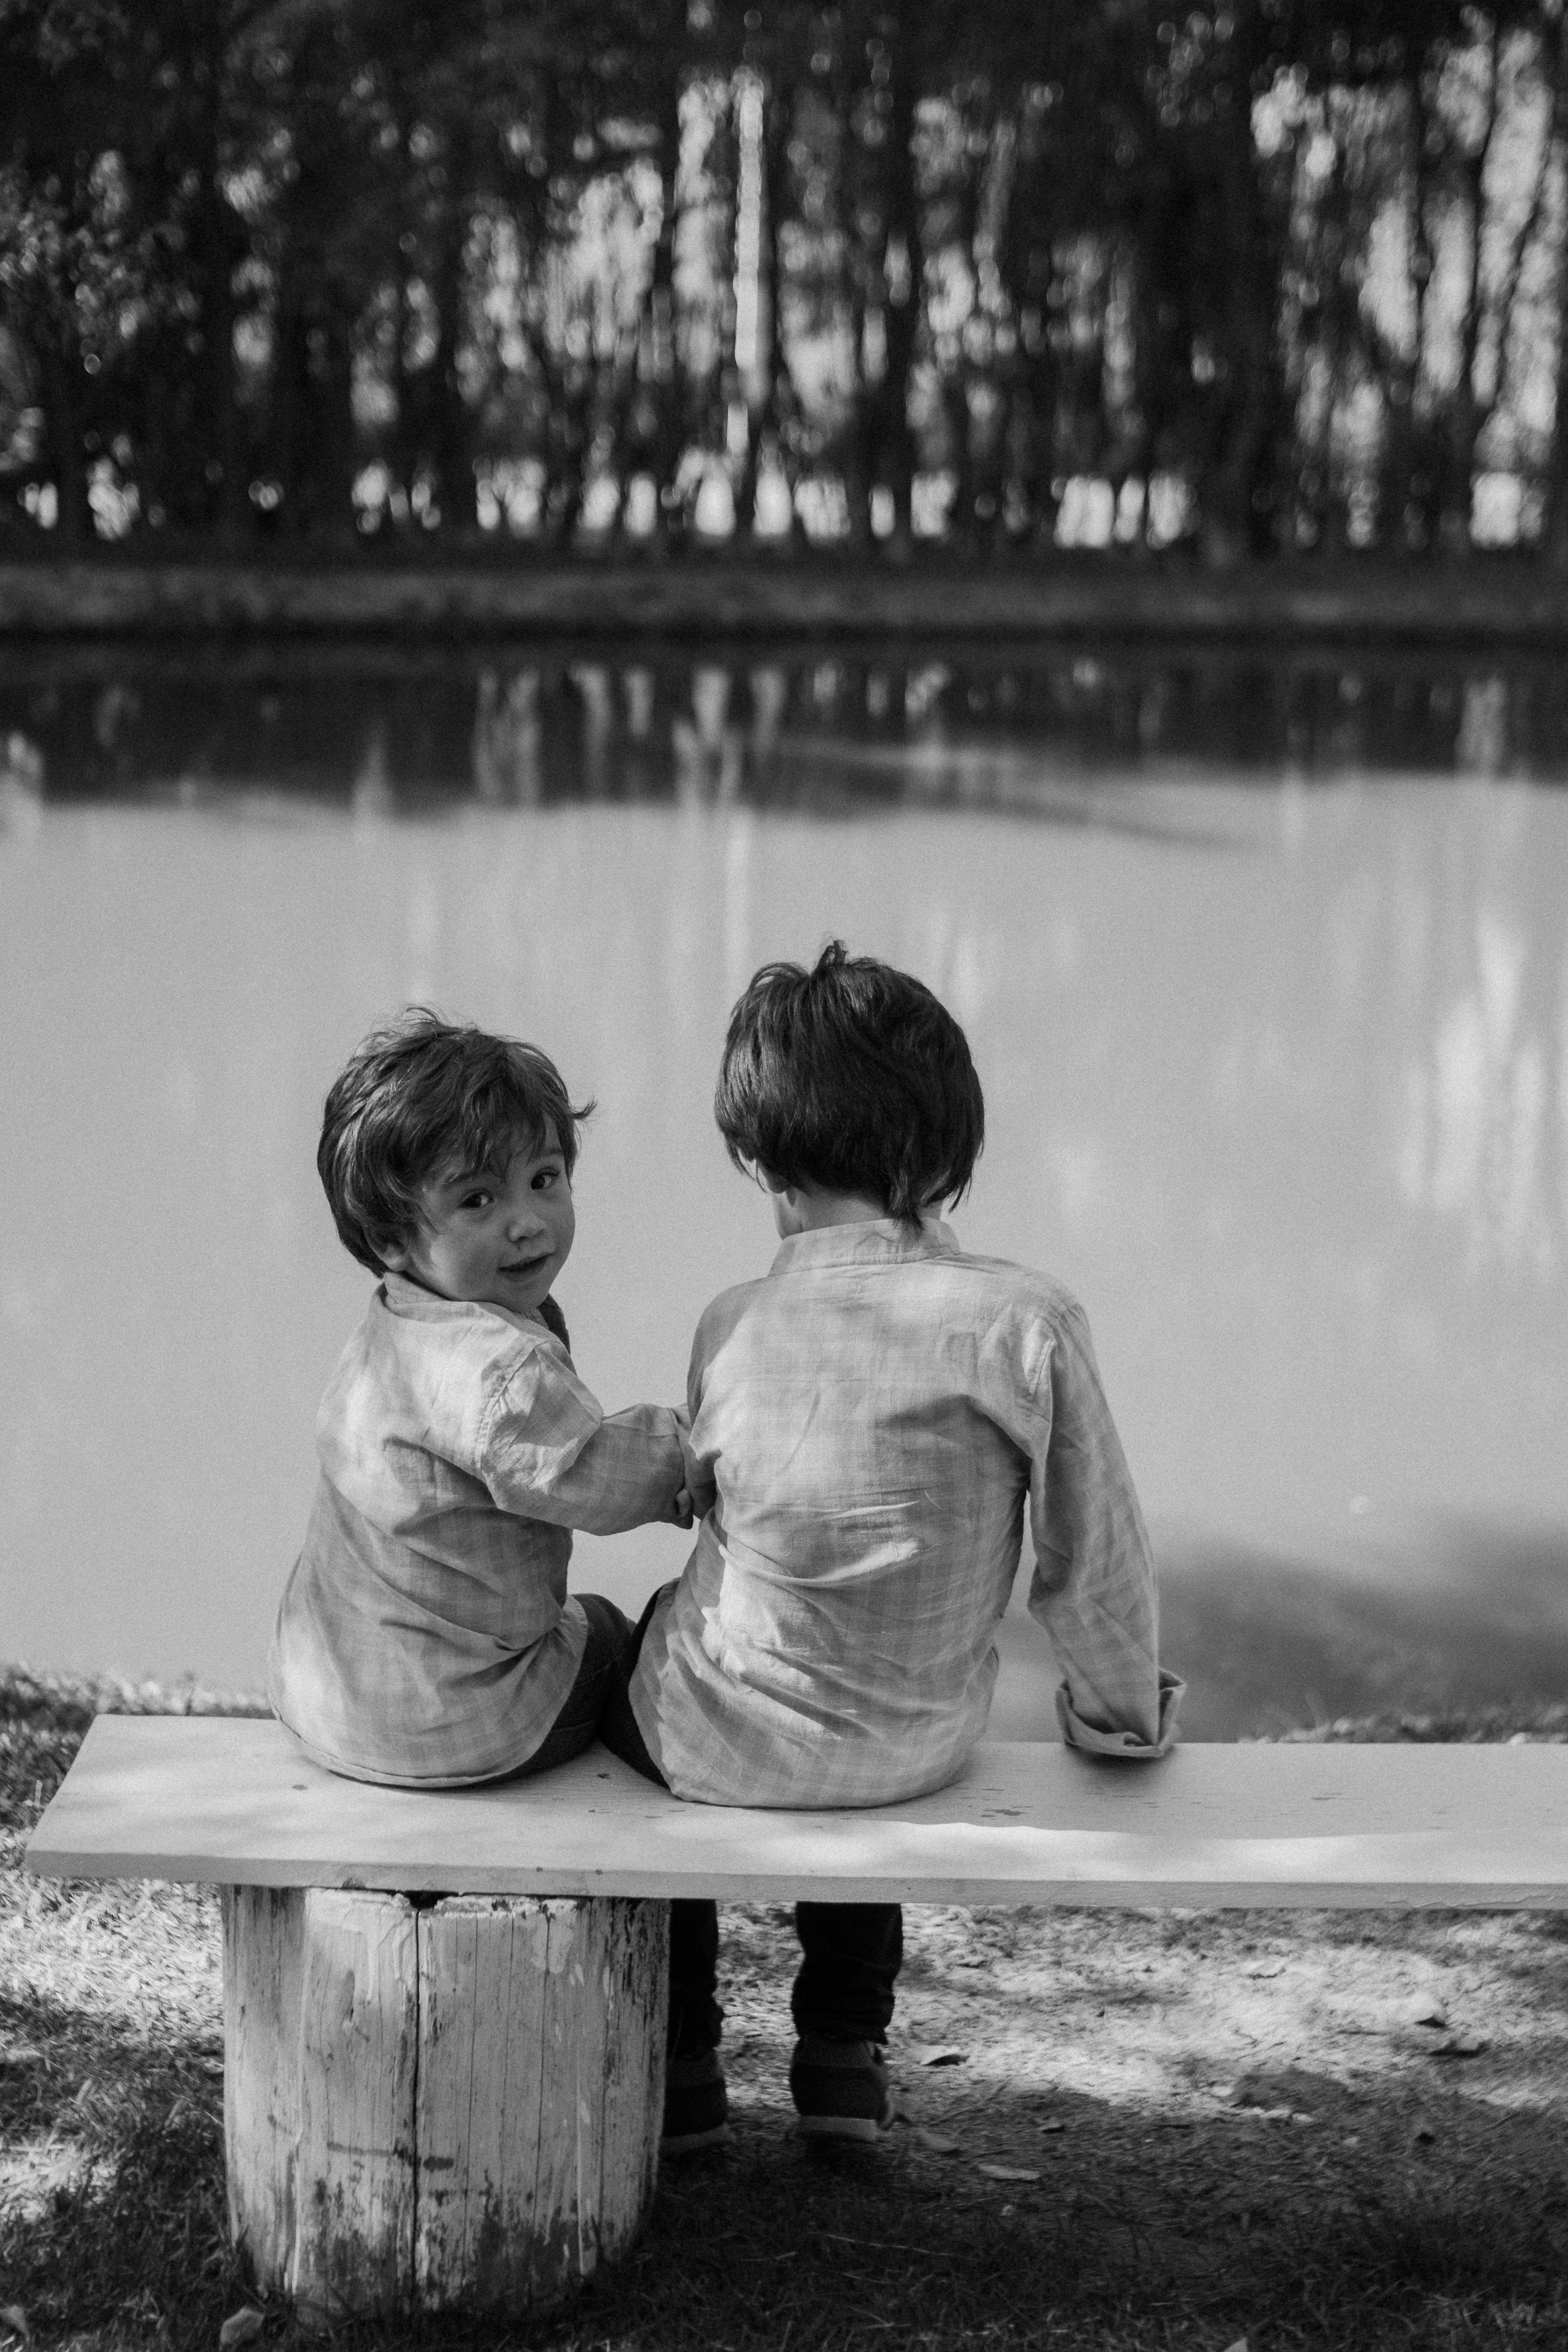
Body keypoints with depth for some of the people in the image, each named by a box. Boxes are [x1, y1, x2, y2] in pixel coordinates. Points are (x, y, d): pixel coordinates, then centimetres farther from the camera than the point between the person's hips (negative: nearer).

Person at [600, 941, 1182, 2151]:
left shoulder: (733, 1329, -17)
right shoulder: (1024, 1322, -19)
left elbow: (706, 1495, -2)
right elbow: (1097, 1558, -12)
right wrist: (1122, 1713, 5)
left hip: (727, 1744, -1)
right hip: (922, 1748, 2)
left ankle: (677, 2066, 39)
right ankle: (846, 2053, 43)